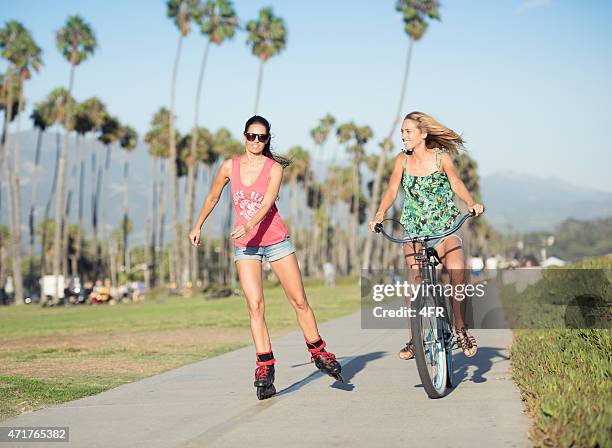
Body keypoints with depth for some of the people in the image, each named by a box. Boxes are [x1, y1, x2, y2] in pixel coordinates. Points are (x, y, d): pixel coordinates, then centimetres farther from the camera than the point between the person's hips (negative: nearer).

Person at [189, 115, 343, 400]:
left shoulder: (274, 168, -7)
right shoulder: (230, 167, 1)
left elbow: (267, 204, -21)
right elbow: (212, 198, 16)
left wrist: (250, 225, -37)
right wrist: (198, 226, 23)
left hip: (275, 240, -1)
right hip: (245, 246, 1)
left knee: (299, 300, 4)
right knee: (255, 305, -10)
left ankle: (318, 353, 21)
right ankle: (265, 366, -7)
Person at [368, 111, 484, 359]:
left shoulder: (441, 157, -3)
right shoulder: (402, 160, 1)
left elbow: (456, 183, -8)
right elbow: (392, 190, -4)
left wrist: (471, 203, -27)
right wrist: (380, 214, -21)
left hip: (444, 228, -1)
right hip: (414, 231, 1)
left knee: (458, 276, -21)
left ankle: (460, 327, -3)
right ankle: (415, 338, 0)